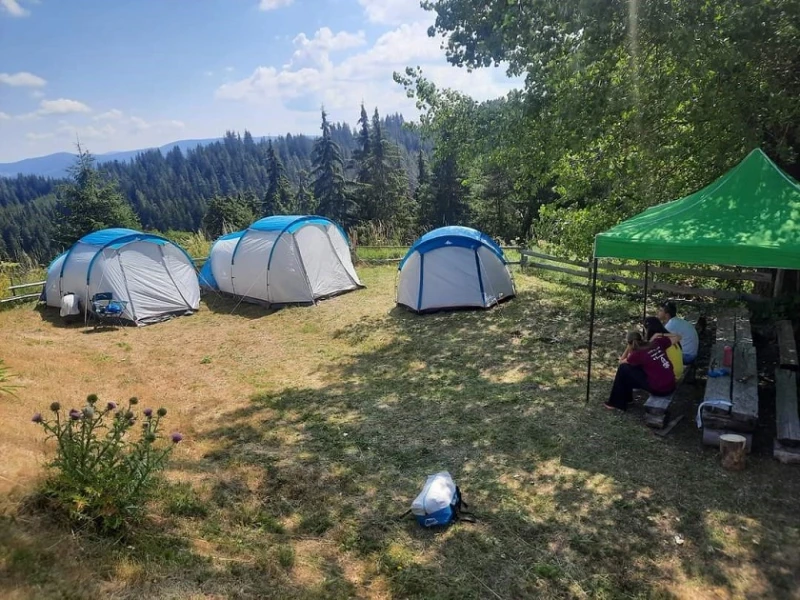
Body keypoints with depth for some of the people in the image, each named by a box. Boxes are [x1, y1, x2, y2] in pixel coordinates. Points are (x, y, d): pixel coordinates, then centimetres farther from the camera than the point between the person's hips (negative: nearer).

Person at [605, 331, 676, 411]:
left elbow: (621, 362, 9)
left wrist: (629, 347, 11)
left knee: (623, 368, 4)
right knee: (634, 366, 22)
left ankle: (617, 403, 15)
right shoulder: (657, 343, 3)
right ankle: (625, 397, 36)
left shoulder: (637, 354, -10)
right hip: (671, 387, 7)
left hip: (658, 389, -7)